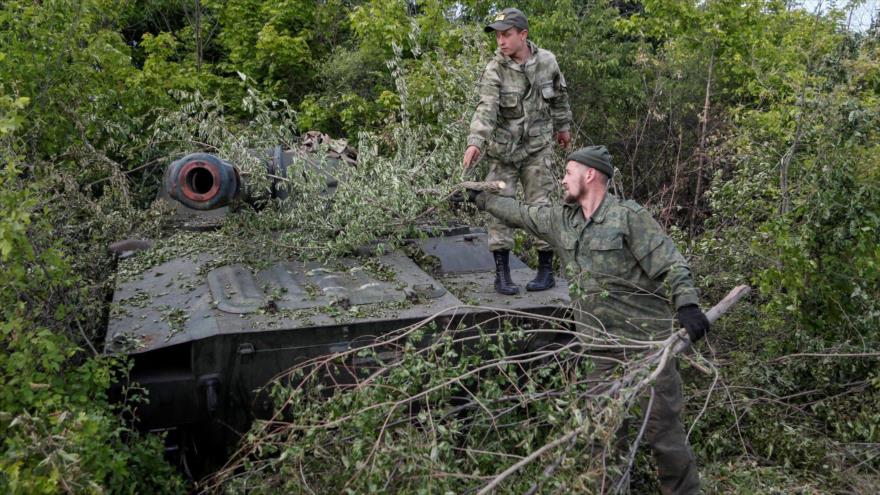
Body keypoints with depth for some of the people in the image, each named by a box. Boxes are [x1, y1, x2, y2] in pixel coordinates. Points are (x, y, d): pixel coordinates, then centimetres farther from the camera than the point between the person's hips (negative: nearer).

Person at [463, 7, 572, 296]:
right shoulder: (494, 70, -13)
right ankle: (502, 272, 5)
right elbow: (486, 108, -27)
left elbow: (559, 97, 13)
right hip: (503, 148, -1)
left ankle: (546, 270, 12)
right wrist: (475, 142, -41)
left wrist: (563, 126, 22)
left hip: (537, 146, 1)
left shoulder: (547, 61, -4)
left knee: (540, 205, 2)